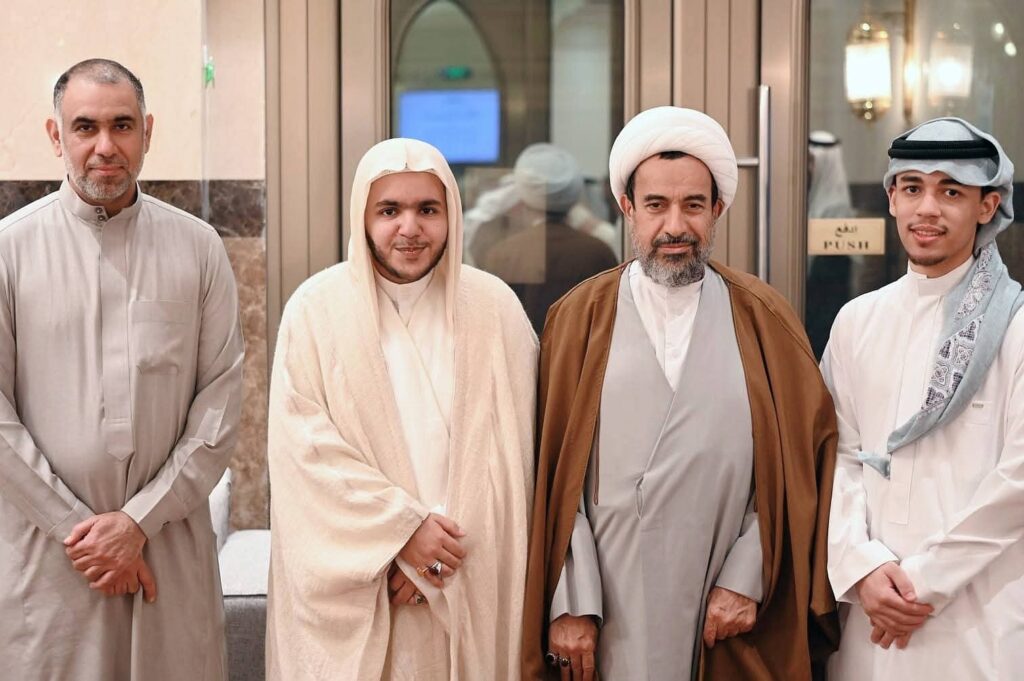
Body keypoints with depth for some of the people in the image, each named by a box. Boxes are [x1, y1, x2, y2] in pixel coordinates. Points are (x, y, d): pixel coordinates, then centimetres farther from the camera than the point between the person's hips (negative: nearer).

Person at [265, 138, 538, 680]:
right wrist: (403, 529, -14)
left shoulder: (495, 308, -1)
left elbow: (508, 448, -2)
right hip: (350, 583, -1)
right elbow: (305, 445, -9)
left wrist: (441, 539, -11)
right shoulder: (316, 308, -4)